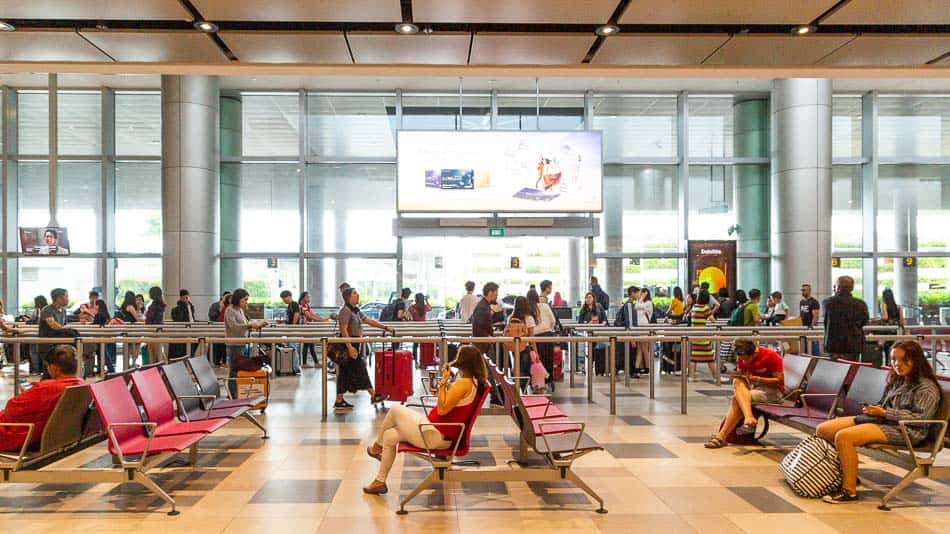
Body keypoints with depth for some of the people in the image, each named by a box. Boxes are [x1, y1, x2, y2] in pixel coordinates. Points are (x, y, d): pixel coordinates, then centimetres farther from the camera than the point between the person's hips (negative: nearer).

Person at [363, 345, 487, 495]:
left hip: (436, 435, -9)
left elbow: (442, 410, -24)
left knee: (395, 410, 5)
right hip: (441, 433, 9)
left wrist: (444, 381, -19)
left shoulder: (465, 383, -22)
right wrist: (448, 380, 6)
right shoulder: (472, 381, 8)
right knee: (390, 436, 14)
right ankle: (380, 482, 25)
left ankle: (377, 447, 27)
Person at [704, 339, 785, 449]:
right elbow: (740, 374, 11)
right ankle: (749, 418, -43)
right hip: (753, 387, 6)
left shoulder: (771, 356, -15)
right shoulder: (742, 357, 1)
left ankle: (722, 436, -27)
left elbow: (780, 381, -14)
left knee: (737, 399, -28)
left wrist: (755, 378, -22)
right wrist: (738, 376, -14)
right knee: (737, 382, -28)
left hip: (773, 391, -6)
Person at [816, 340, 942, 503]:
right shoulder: (896, 381, 21)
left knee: (843, 436, -32)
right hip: (881, 421, 9)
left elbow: (920, 418, -15)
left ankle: (849, 491, -22)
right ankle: (848, 475, 10)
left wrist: (884, 413, -18)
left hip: (905, 431, -9)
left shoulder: (927, 387, -5)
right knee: (822, 430, -4)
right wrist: (873, 409, 4)